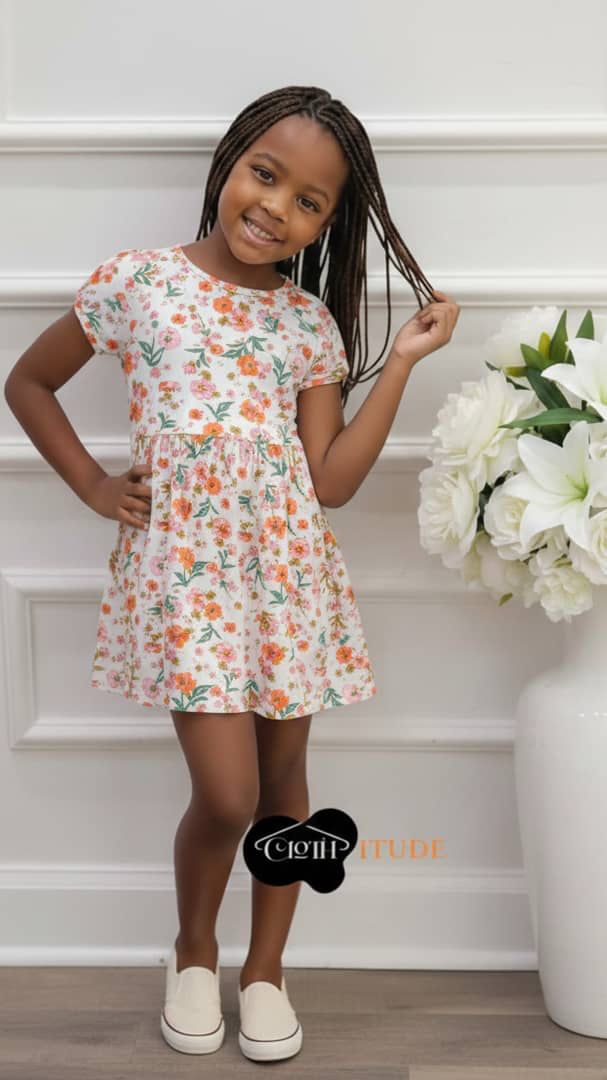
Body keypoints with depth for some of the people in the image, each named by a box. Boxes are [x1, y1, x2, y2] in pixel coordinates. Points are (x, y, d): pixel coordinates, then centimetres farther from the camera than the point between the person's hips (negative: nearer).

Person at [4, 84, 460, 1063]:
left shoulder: (313, 323, 5)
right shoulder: (136, 281, -2)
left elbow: (330, 481, -2)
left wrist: (404, 360, -2)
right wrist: (95, 487, 2)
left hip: (290, 567, 3)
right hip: (184, 566, -3)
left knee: (283, 776, 11)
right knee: (227, 795, -5)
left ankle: (266, 968, 33)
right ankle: (194, 948, 27)